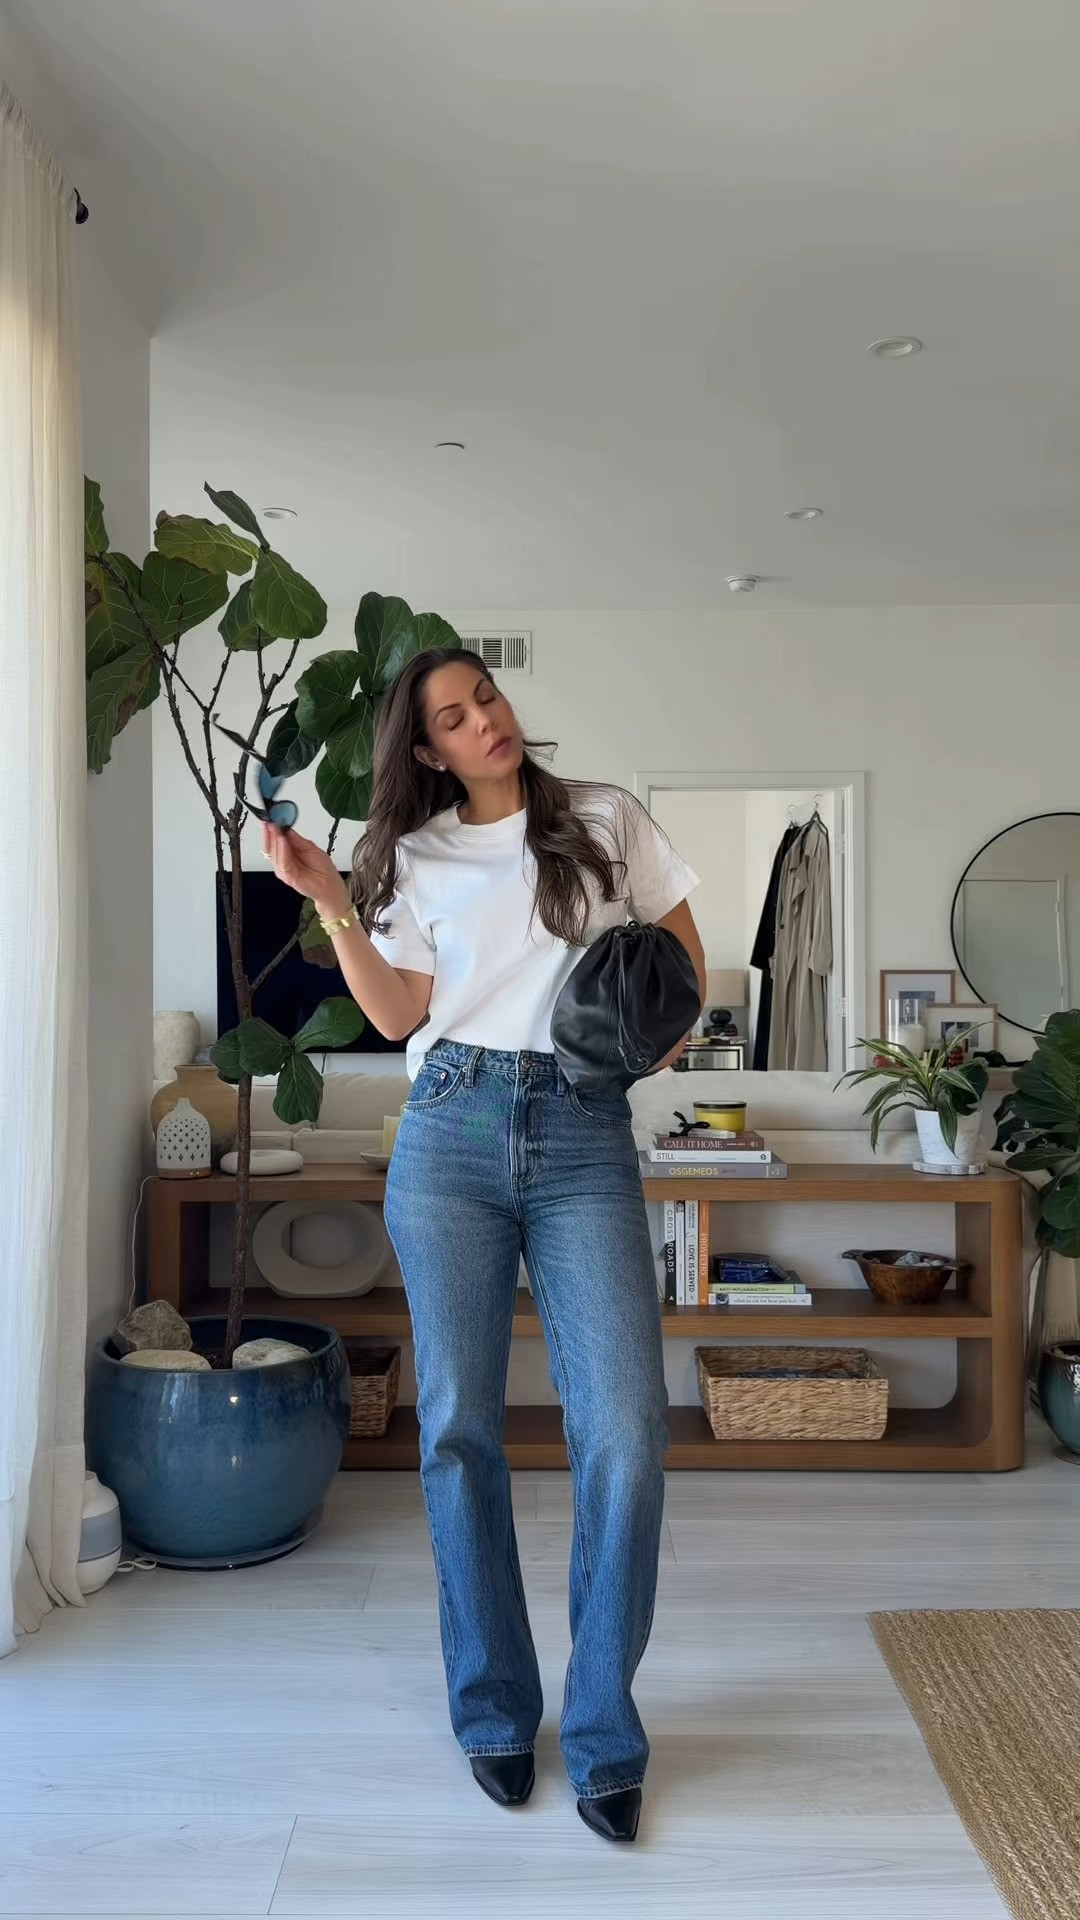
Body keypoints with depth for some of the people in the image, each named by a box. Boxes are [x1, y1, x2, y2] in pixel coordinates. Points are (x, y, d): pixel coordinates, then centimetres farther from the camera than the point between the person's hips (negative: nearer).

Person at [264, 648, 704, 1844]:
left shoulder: (607, 821, 11)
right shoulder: (416, 858, 11)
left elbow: (679, 941, 17)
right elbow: (397, 1014, 2)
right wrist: (329, 900, -5)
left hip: (584, 1138, -1)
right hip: (452, 1134, 1)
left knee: (624, 1432, -9)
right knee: (459, 1428, 5)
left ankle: (603, 1734, 8)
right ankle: (493, 1712, 22)